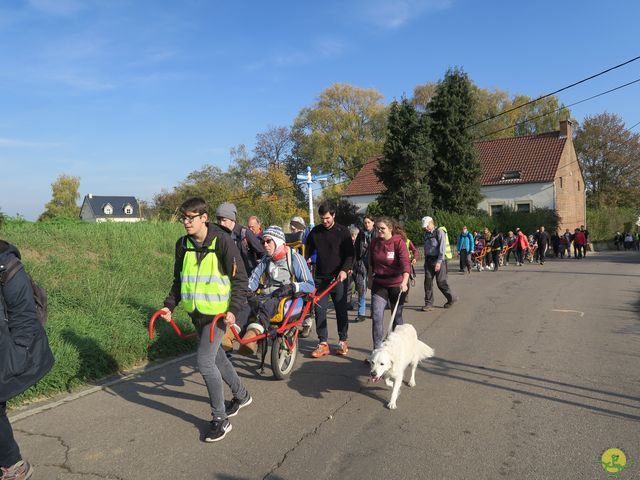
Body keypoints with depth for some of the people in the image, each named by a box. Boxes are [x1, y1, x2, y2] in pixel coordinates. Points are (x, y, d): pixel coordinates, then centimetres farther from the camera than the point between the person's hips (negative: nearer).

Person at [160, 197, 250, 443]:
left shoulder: (222, 241, -15)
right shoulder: (183, 244, 3)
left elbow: (240, 279, -12)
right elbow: (179, 280, 14)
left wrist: (234, 309, -23)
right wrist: (169, 305, 2)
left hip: (218, 312, -7)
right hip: (196, 311, 7)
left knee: (205, 362, -12)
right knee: (216, 357, 18)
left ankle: (220, 419, 6)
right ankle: (241, 395, 42)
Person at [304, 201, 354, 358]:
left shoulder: (343, 231, -2)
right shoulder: (315, 231, 7)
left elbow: (350, 254, -5)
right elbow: (308, 251, 13)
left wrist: (344, 270, -20)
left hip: (339, 278, -2)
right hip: (320, 278, 3)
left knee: (341, 310, 6)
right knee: (319, 311, -1)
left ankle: (343, 341, 19)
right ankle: (323, 343, 7)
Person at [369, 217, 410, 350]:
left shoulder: (399, 242, -16)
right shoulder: (374, 242, -1)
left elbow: (406, 264, -27)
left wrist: (404, 282, -41)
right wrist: (370, 278, 18)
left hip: (397, 284, -3)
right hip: (379, 284, 3)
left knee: (397, 316, 13)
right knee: (376, 316, -7)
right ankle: (377, 349, 0)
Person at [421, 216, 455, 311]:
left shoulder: (439, 232, -5)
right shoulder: (426, 234, 15)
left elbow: (442, 248, -13)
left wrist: (439, 262, -20)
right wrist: (426, 261, 9)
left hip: (438, 260, -6)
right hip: (428, 260, 6)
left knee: (441, 282, -1)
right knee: (428, 282, 0)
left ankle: (451, 299, 19)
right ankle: (428, 303, 5)